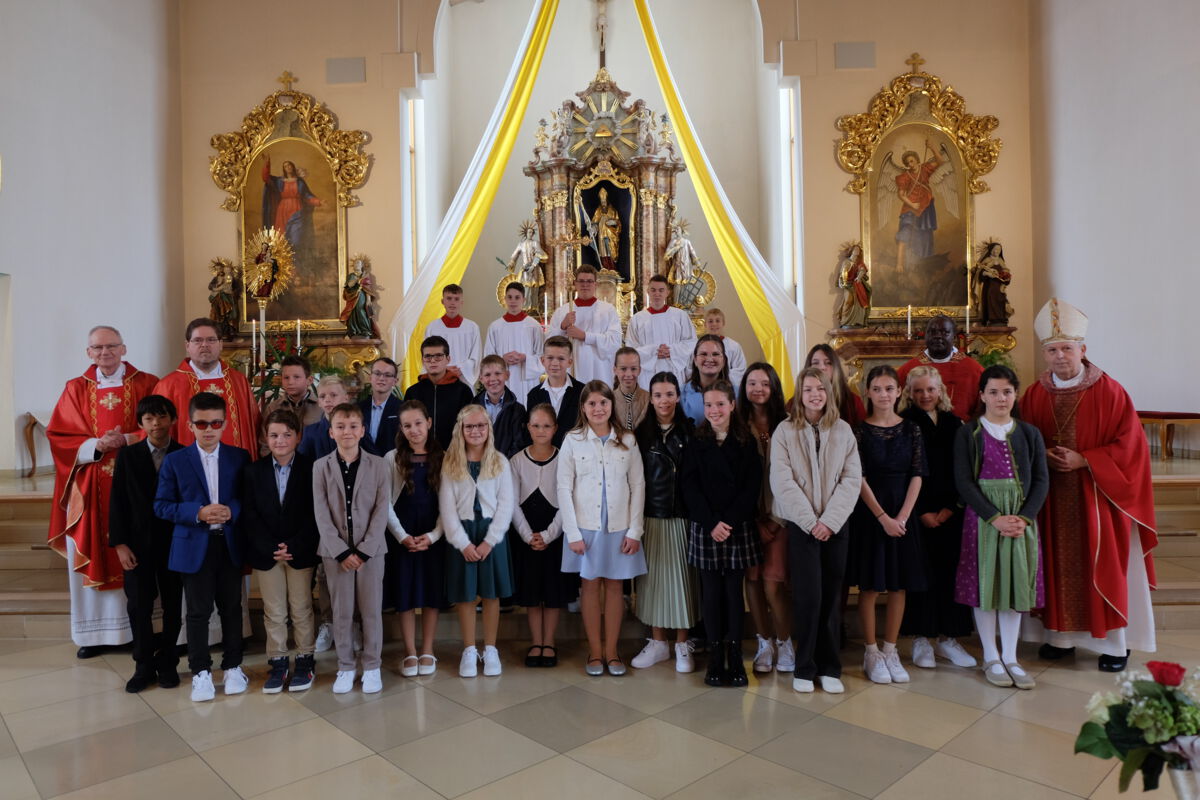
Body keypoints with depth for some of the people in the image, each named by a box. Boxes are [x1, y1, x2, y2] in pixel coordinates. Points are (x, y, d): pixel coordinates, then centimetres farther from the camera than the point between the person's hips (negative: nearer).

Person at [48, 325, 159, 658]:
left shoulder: (146, 384, 3)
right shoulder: (76, 389, 9)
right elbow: (60, 437, 3)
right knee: (92, 558, 4)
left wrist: (126, 440, -17)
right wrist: (96, 445, -14)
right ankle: (96, 632, 14)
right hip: (90, 489, 2)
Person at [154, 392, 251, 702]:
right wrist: (198, 513, -17)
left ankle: (232, 666, 25)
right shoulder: (174, 461, 0)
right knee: (198, 611, 6)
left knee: (231, 607, 10)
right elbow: (162, 505, -3)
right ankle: (200, 671, 20)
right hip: (195, 546, -1)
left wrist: (232, 510, -16)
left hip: (230, 544, 1)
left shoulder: (239, 457, 3)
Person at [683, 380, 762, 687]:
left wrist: (729, 522, -11)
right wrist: (712, 523, -11)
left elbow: (751, 487, -2)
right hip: (704, 528, 0)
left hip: (739, 527, 0)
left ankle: (735, 658, 14)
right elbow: (690, 488, -1)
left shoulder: (746, 442, 3)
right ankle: (715, 659, 13)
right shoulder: (696, 443, 4)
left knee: (734, 591, 4)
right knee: (711, 593, 3)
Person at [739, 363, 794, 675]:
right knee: (752, 579, 5)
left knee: (772, 582, -5)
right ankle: (765, 643, 22)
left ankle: (785, 643, 16)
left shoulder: (786, 424, 2)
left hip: (778, 512, -1)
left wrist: (777, 513, -4)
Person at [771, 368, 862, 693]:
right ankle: (804, 667, 11)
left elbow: (852, 479, -1)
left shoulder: (843, 430, 5)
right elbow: (782, 482, -7)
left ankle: (829, 667, 19)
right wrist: (810, 521, -12)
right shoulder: (784, 431, -1)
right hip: (801, 524, -2)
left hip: (837, 525, 2)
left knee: (832, 596, 6)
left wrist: (829, 520, -11)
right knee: (808, 596, -5)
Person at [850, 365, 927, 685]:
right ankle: (871, 652, 14)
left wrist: (902, 516, -10)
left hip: (902, 513, 3)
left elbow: (917, 476, 0)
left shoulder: (911, 430, 4)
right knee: (869, 584, 3)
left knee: (899, 585, 7)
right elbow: (859, 478, -7)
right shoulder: (859, 430, -3)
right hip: (869, 513, -2)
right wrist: (883, 517, -13)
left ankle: (890, 651, 19)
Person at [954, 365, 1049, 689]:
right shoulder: (968, 433, -1)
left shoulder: (1030, 434, 9)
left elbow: (1042, 480, 4)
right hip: (982, 517, -3)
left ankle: (1010, 657, 18)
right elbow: (963, 481, -8)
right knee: (985, 581, 1)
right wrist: (995, 517, -16)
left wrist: (1024, 518, -11)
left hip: (1021, 519, 3)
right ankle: (991, 658, 15)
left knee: (1016, 582, 6)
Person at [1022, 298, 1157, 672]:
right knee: (1057, 564, 8)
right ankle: (1061, 633, 21)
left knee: (1104, 567, 3)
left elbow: (1129, 444, -9)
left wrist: (1082, 460, -17)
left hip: (1097, 495, -3)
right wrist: (1043, 456, -11)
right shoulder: (1034, 395, 2)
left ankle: (1116, 641, 18)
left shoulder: (1109, 392, -7)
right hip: (1051, 497, 3)